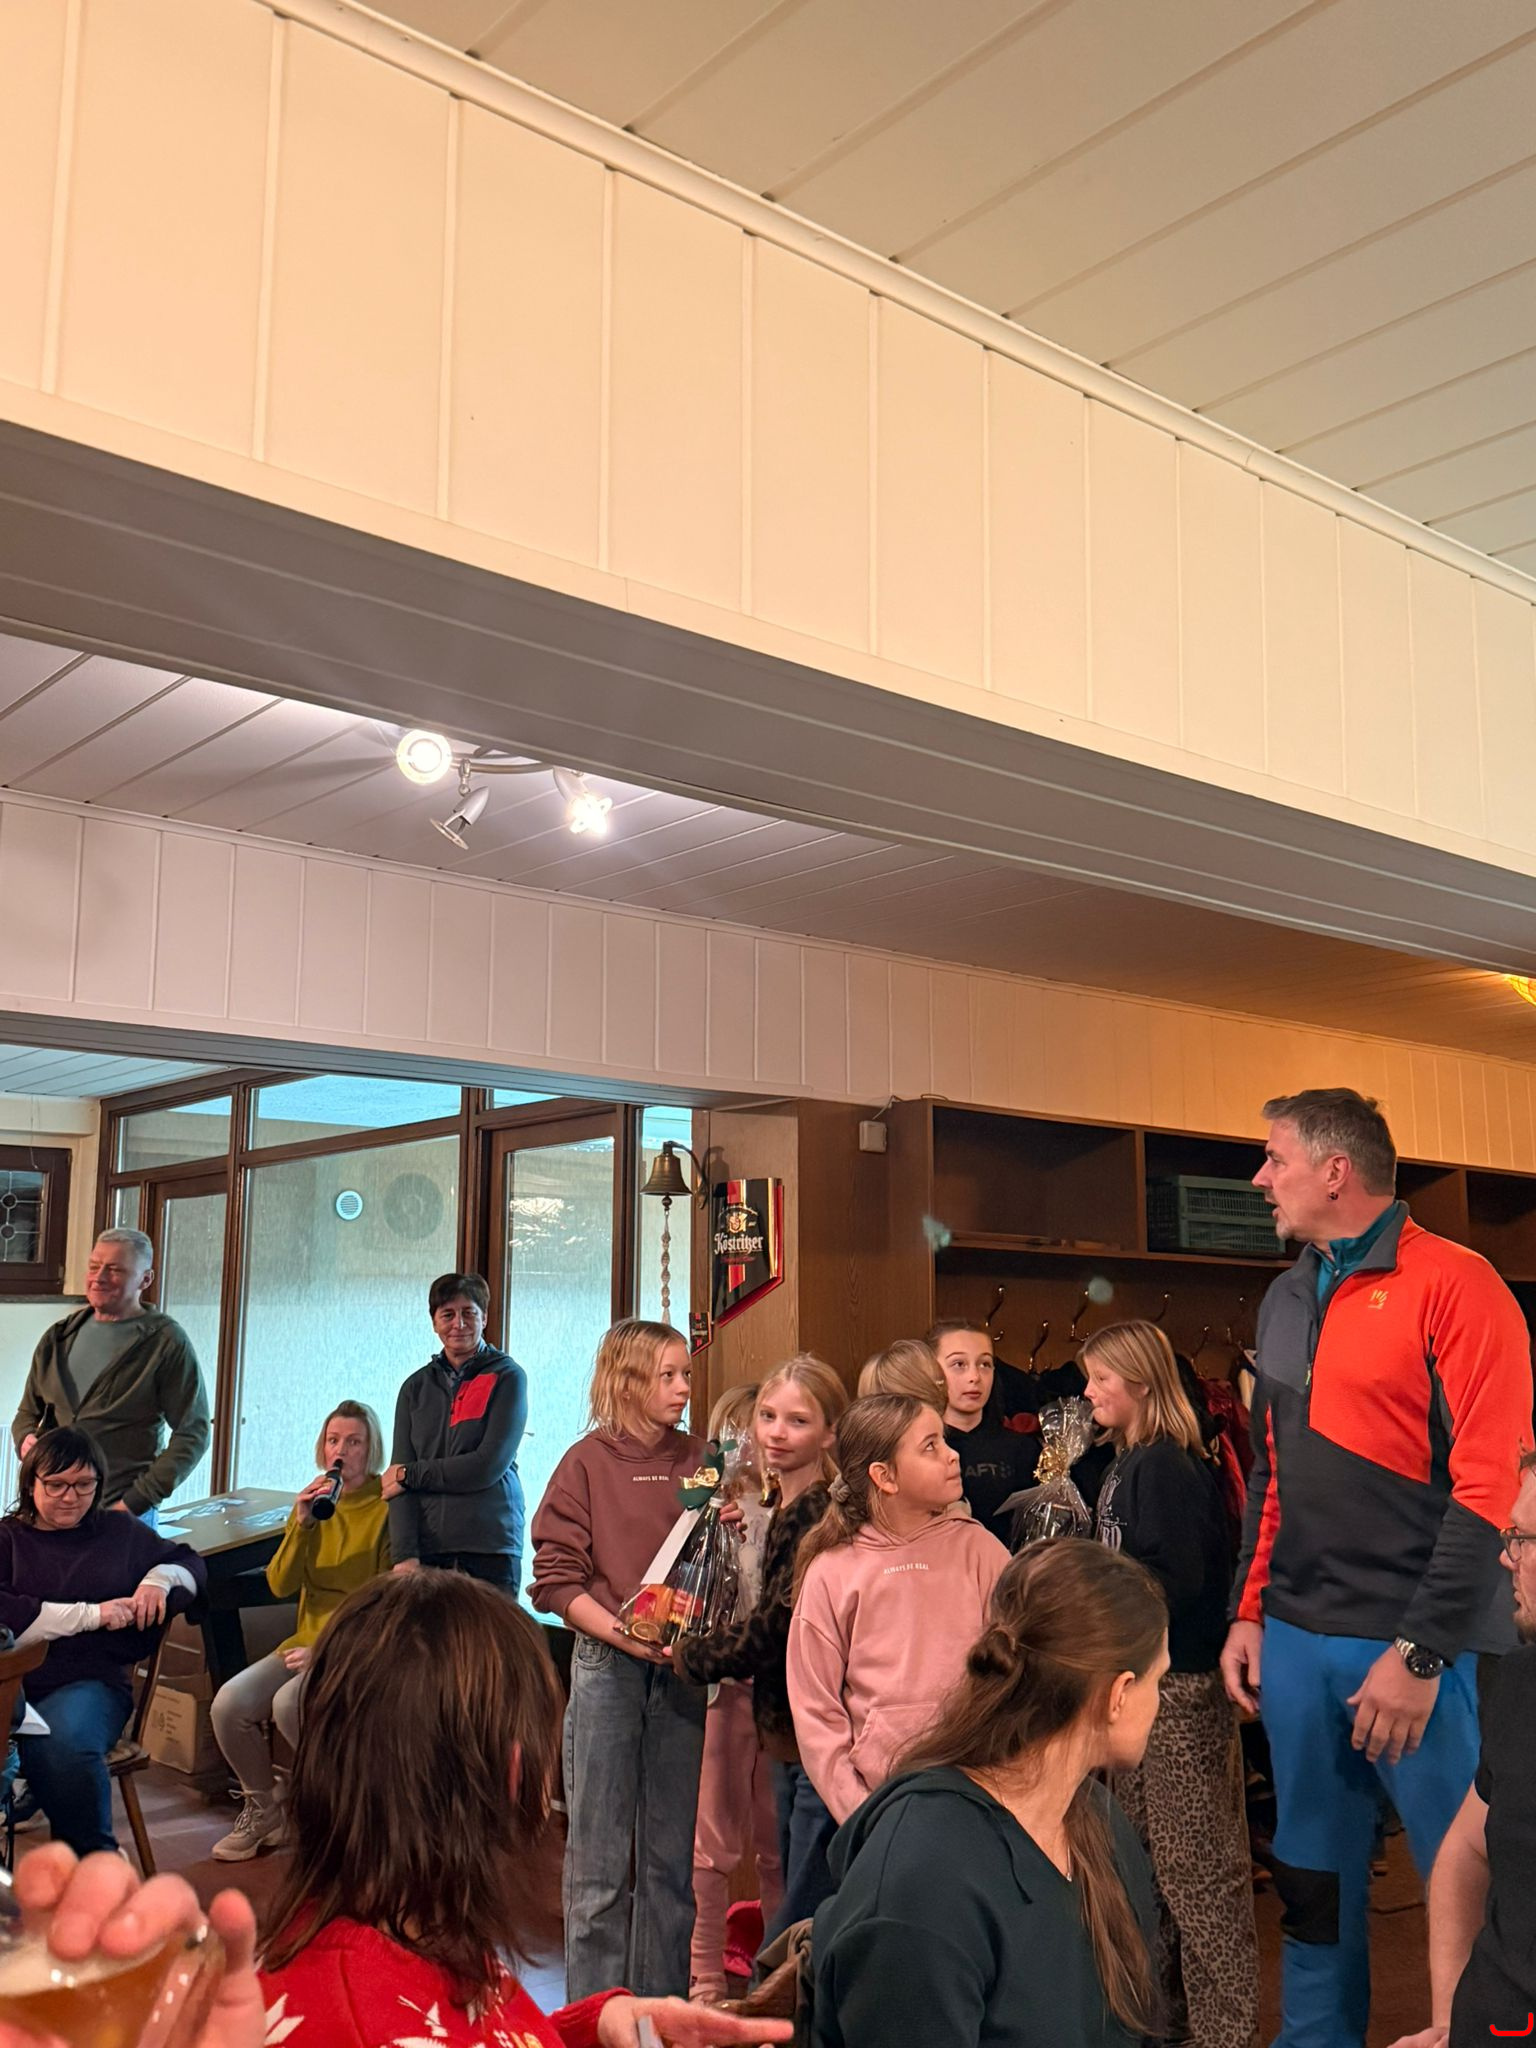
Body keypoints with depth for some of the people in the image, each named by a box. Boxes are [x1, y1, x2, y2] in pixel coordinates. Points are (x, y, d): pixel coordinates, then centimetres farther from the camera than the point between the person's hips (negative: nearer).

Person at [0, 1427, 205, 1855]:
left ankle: (94, 1855, -11)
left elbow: (190, 1563, 33)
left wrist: (161, 1577, 8)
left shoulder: (120, 1531, 20)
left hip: (91, 1680, 1)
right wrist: (91, 1615, -7)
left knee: (61, 1744, -35)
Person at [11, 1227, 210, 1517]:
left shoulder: (167, 1342, -6)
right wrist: (25, 1439, -2)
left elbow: (191, 1434, -9)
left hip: (118, 1510, -5)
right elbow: (28, 1412, 21)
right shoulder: (58, 1336, 10)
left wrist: (136, 1502, -15)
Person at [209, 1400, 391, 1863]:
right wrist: (302, 1525, -14)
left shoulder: (387, 1506, -8)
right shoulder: (312, 1502, 10)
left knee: (288, 1704, -29)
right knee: (229, 1704, -15)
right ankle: (262, 1812, 9)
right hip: (308, 1641, 6)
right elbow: (281, 1585, 1)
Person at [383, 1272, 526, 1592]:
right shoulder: (417, 1386, 12)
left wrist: (410, 1474, -1)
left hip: (491, 1551, -3)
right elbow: (399, 1476, 4)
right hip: (427, 1549, 3)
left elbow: (488, 1466, -9)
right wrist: (404, 1554, -8)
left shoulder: (507, 1377, 0)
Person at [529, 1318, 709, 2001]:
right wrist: (622, 1633, -17)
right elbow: (556, 1580, -4)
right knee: (601, 1858, 4)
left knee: (672, 1854, 9)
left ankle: (662, 2005, 21)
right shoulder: (588, 1461, -1)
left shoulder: (698, 1459, 8)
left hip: (682, 1666, 3)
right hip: (607, 1665, -3)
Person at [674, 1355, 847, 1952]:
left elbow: (775, 1630, -16)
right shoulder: (786, 1509, 10)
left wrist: (685, 1654, -1)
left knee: (803, 1920, -2)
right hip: (789, 1734, 10)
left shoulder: (821, 1516, -19)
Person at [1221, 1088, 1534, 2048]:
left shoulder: (1453, 1283, -10)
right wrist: (1249, 1610, 12)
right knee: (1314, 1878, 15)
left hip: (1410, 1643, -6)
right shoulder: (1288, 1299, 12)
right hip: (1295, 1640, 7)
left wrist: (1420, 1652, -16)